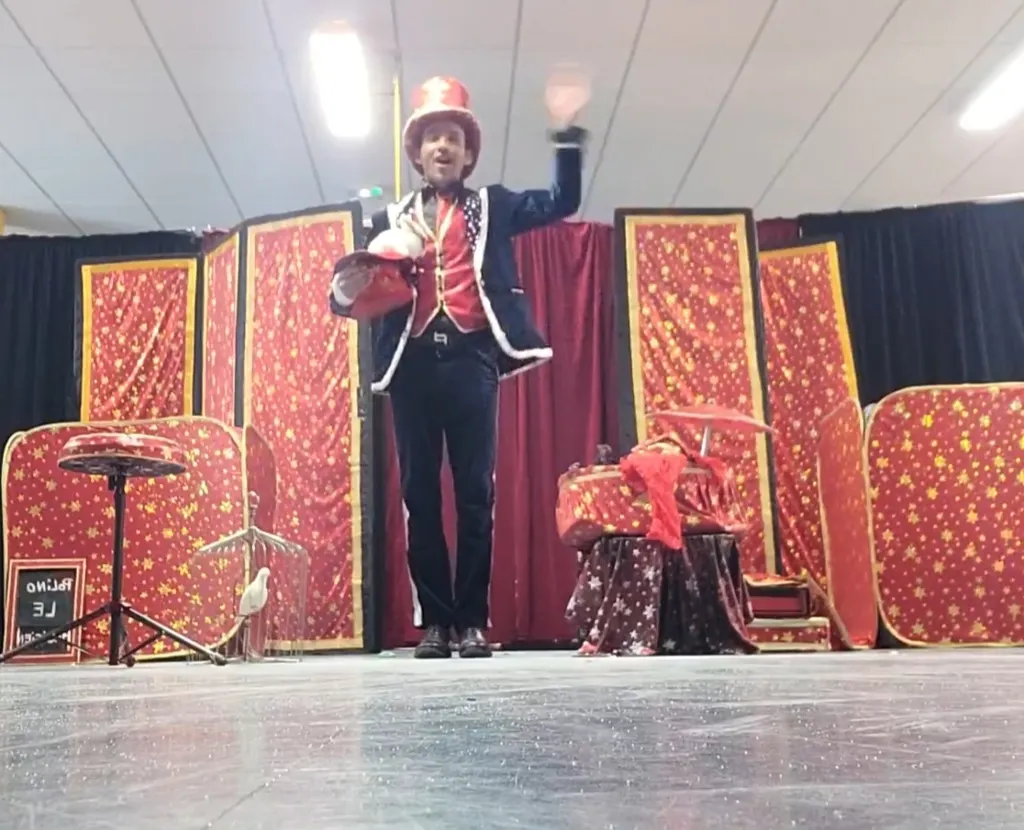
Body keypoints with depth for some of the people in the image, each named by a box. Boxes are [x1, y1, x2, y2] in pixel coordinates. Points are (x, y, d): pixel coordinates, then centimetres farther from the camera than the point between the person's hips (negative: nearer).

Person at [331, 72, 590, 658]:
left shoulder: (491, 206, 18)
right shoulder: (391, 218, 19)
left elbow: (562, 202, 10)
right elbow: (361, 287, 12)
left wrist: (567, 132, 1)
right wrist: (345, 291, -11)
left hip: (471, 358, -1)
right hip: (414, 361, 1)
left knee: (477, 493, -3)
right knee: (420, 495, 0)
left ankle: (473, 622, 2)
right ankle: (434, 621, 6)